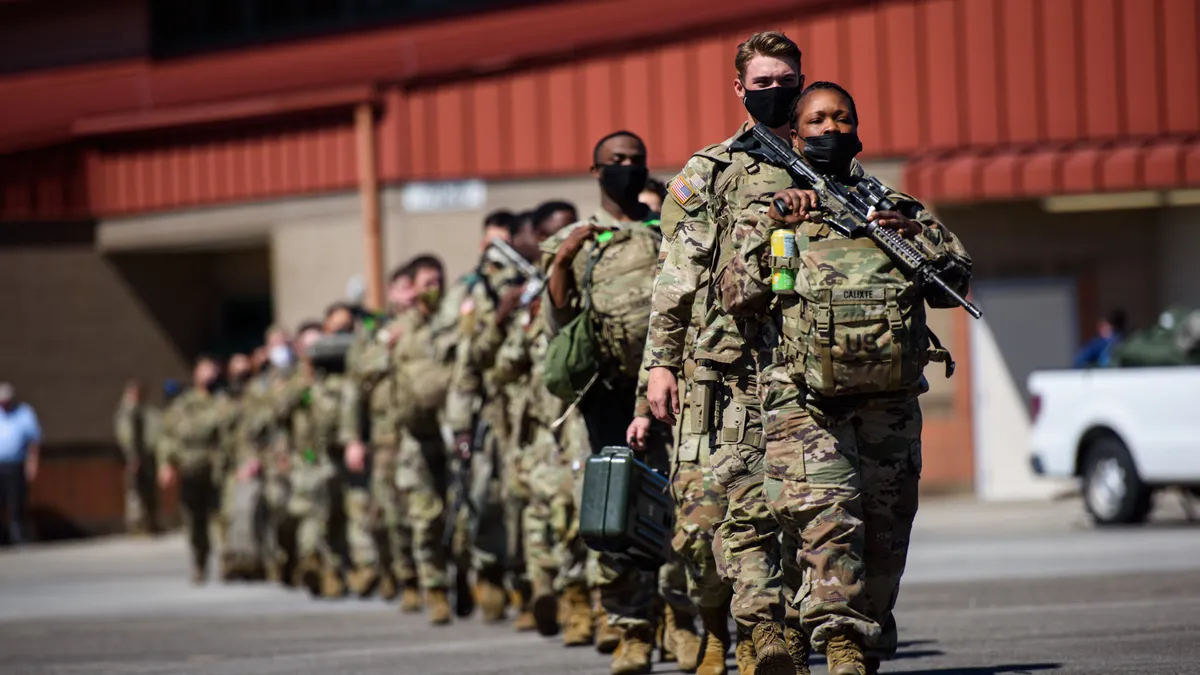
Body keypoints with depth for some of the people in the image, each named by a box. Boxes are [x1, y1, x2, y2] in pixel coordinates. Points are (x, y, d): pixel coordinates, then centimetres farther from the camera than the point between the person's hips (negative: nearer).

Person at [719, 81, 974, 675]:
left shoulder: (897, 207, 18)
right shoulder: (765, 214, 12)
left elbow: (955, 282, 11)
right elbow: (736, 295, -1)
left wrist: (915, 234, -5)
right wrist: (774, 226, -9)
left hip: (890, 406, 3)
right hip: (804, 407, -3)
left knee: (884, 539, 7)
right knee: (829, 518, -22)